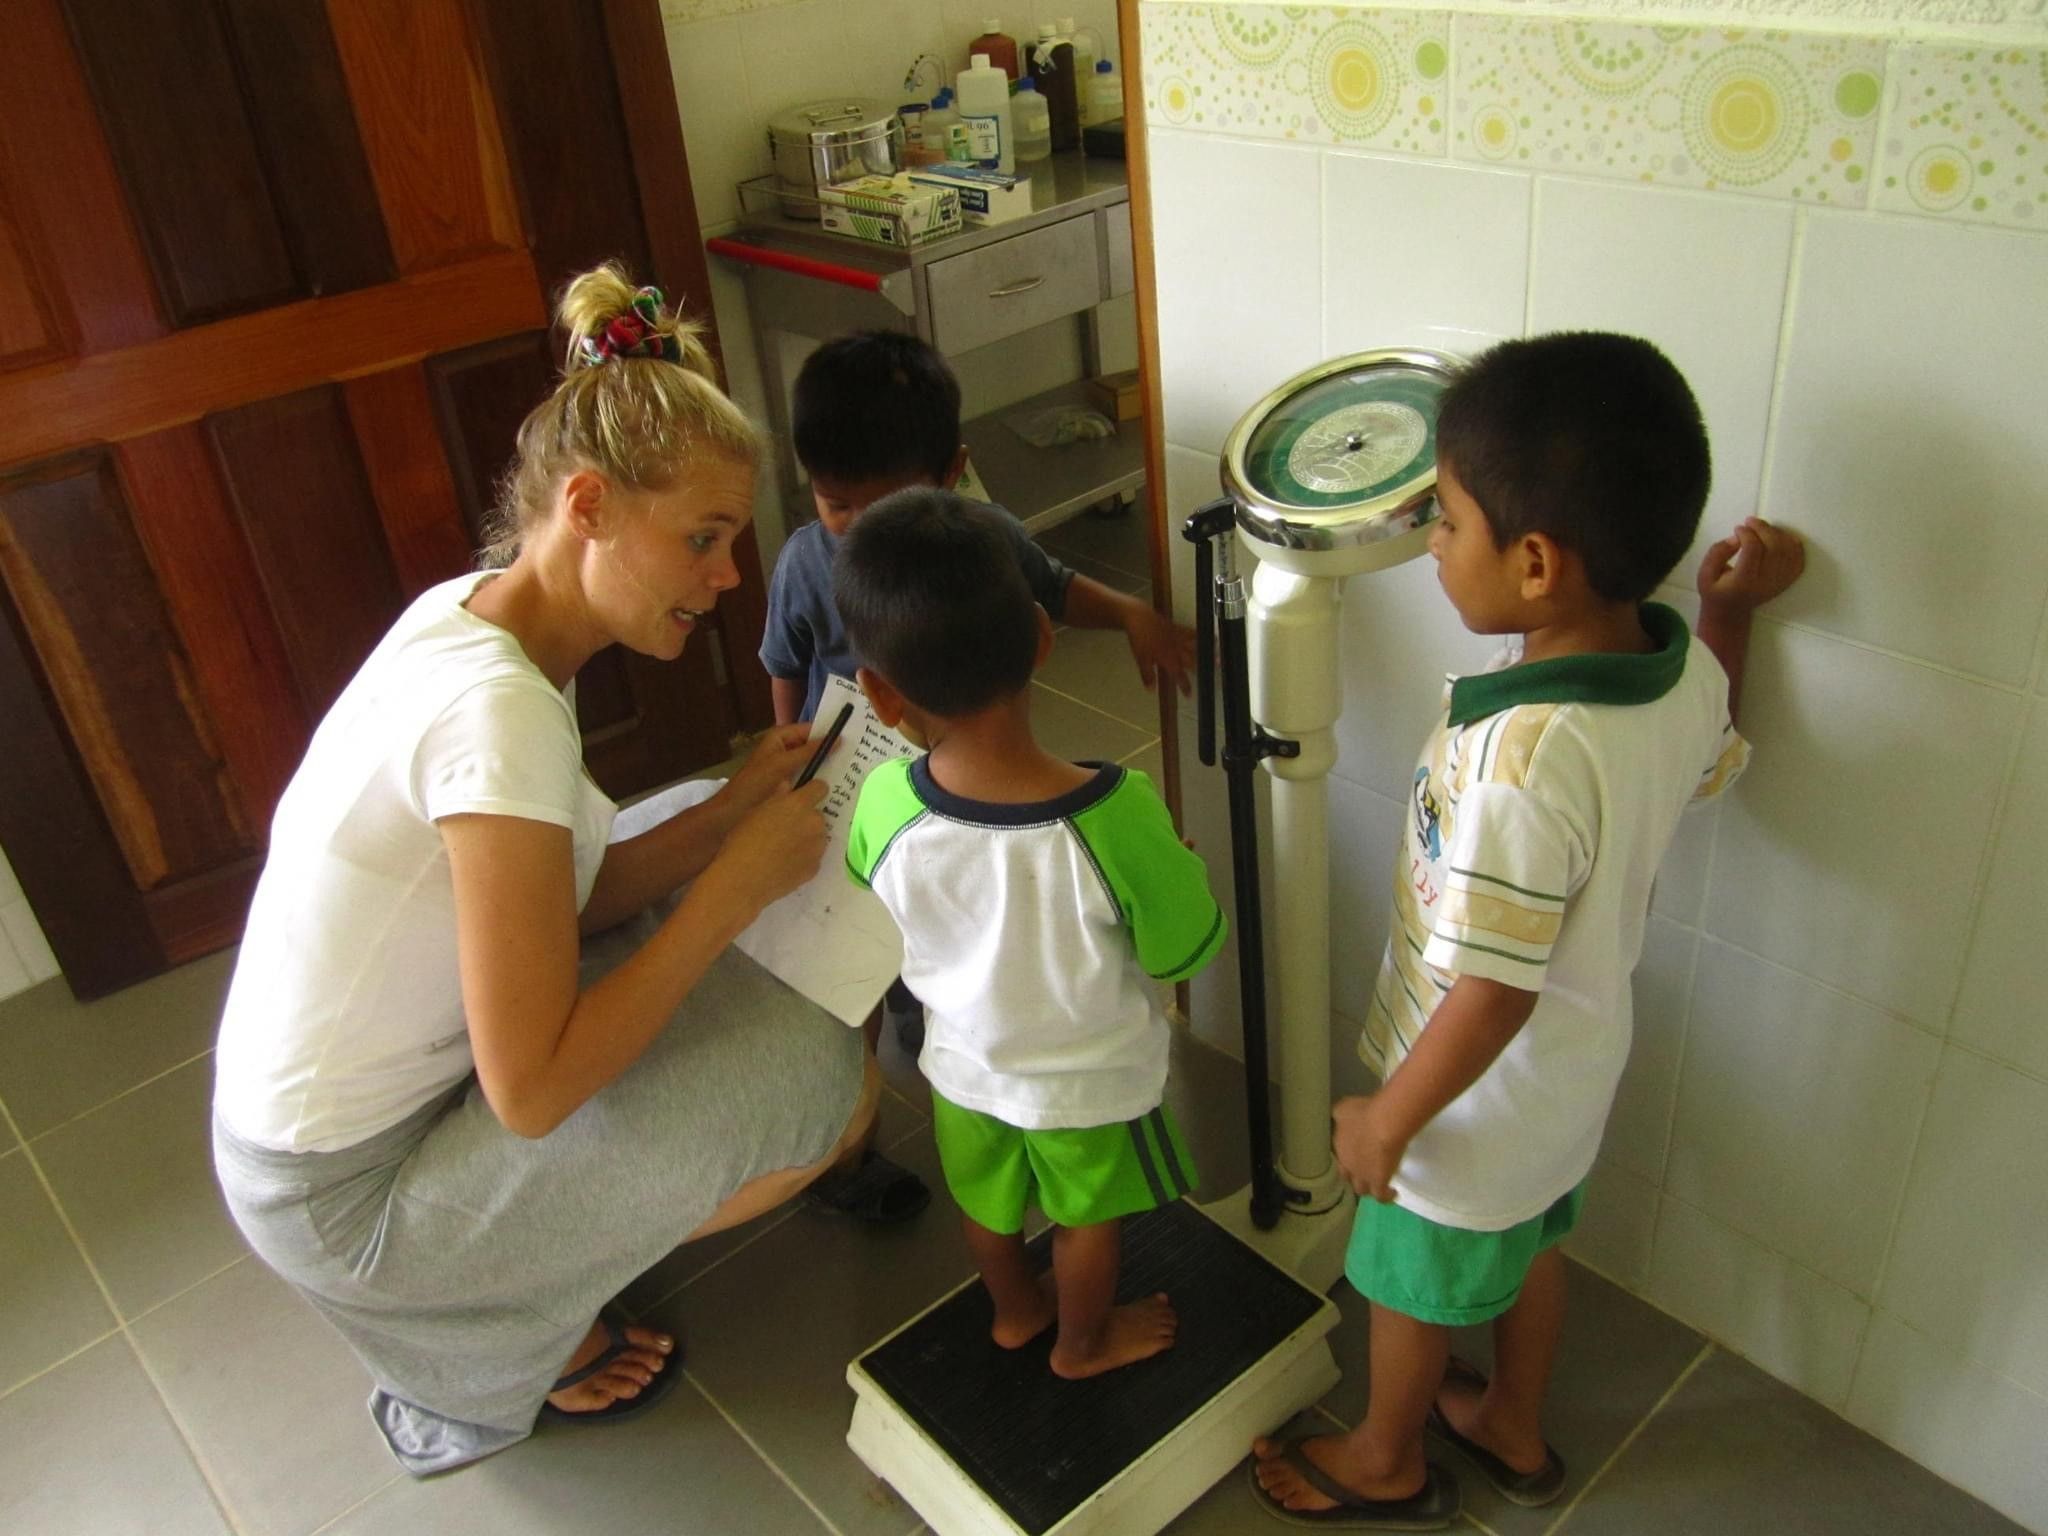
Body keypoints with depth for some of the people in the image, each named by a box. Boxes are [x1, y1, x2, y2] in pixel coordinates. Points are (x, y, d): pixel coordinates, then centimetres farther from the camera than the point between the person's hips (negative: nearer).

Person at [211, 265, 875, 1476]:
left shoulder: (478, 610, -4)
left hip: (340, 1096, 9)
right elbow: (535, 1088, -29)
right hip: (350, 1194, -8)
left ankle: (537, 1273, 18)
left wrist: (732, 810, -9)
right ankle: (524, 1345, 7)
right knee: (836, 1086, -14)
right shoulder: (498, 709, -31)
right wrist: (739, 880, -22)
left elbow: (567, 899, 3)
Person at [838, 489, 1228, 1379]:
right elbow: (1186, 950, -21)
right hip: (1093, 1079, -2)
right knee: (1087, 1215, 28)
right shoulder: (1113, 814, -38)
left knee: (987, 1200, 31)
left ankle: (1014, 1312, 59)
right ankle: (1084, 1341, 54)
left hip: (965, 1063, 3)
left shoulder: (883, 806, -29)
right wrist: (1177, 868, -2)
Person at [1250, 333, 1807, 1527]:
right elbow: (1715, 761, 10)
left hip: (1480, 1095, -7)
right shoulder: (1683, 666, -15)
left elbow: (1491, 995, -32)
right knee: (1532, 1246, 31)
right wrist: (1732, 611, 12)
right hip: (1579, 1067, 8)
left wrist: (1387, 1118, -18)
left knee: (1416, 1284, 21)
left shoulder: (1522, 761, -40)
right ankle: (1515, 1430, 57)